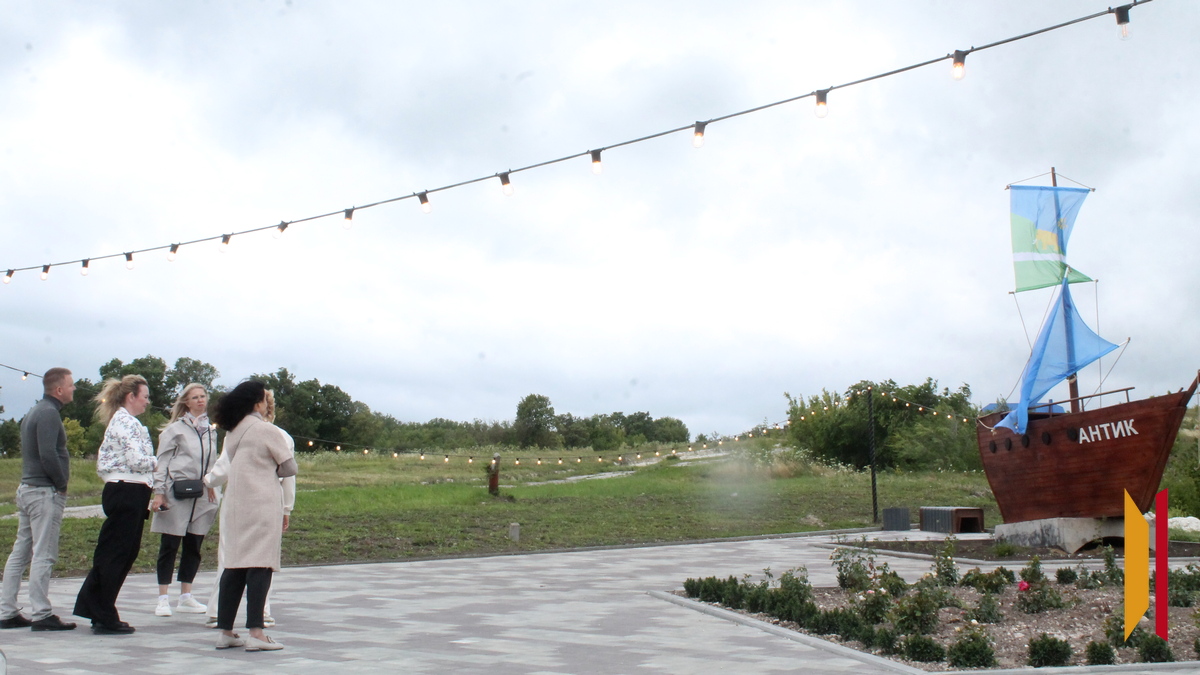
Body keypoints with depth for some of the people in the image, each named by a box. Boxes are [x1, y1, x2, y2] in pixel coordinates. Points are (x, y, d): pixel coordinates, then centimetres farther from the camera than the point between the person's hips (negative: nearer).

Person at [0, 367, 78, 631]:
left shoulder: (33, 412, 18)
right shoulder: (49, 413, -14)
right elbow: (48, 455, -23)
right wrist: (61, 484, -11)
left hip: (26, 489, 10)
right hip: (45, 492, -10)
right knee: (43, 555, -7)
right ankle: (41, 615, -4)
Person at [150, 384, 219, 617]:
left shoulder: (211, 431, 14)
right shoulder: (175, 429, -1)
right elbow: (162, 461, -3)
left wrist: (212, 488, 13)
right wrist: (159, 492, -9)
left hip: (201, 498, 5)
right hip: (176, 495, -5)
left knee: (194, 546, 8)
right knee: (170, 546, -1)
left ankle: (185, 597, 17)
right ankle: (163, 599, 6)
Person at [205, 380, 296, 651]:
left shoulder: (233, 433, 13)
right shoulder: (267, 430, -7)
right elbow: (290, 467, -4)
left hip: (234, 505, 7)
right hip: (262, 505, -7)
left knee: (234, 566, 9)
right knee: (260, 566, -7)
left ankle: (225, 631, 12)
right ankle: (255, 633, -11)